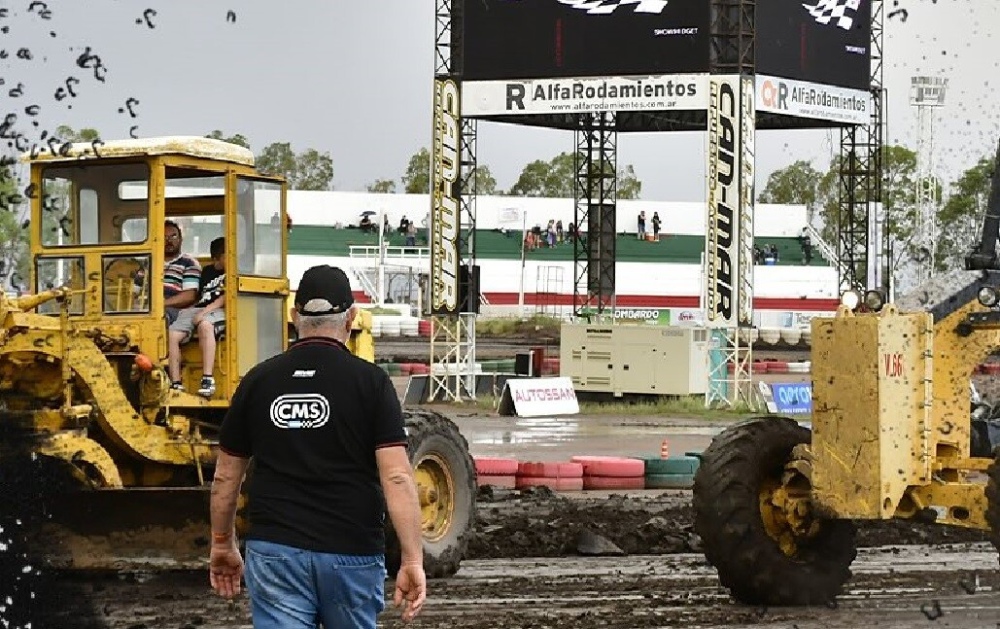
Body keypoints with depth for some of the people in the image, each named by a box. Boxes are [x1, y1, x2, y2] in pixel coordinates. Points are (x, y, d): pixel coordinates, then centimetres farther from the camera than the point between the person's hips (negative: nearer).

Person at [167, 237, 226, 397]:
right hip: (196, 310, 6)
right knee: (171, 335, -20)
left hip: (218, 311, -6)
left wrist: (206, 310, -18)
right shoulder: (207, 272, 24)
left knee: (205, 325, -41)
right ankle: (176, 384, -20)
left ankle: (208, 380, -47)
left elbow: (228, 295, -7)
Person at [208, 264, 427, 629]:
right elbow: (396, 477, -12)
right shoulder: (370, 382, -4)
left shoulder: (258, 381, 4)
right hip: (352, 553, -1)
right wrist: (413, 560, -11)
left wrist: (222, 545, 24)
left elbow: (226, 478, 10)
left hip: (274, 550, 1)